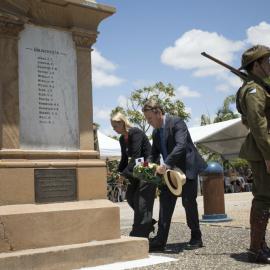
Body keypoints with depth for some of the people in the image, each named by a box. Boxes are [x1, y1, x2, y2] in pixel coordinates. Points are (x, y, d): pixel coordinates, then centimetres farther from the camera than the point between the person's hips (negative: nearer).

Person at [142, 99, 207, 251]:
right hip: (171, 171, 8)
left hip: (188, 168, -7)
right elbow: (154, 153, 15)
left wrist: (166, 164, -33)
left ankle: (196, 238, 13)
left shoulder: (176, 122, -15)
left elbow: (181, 146, -27)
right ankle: (160, 240, 0)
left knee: (189, 202, -3)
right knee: (165, 201, 0)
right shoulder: (156, 132, 10)